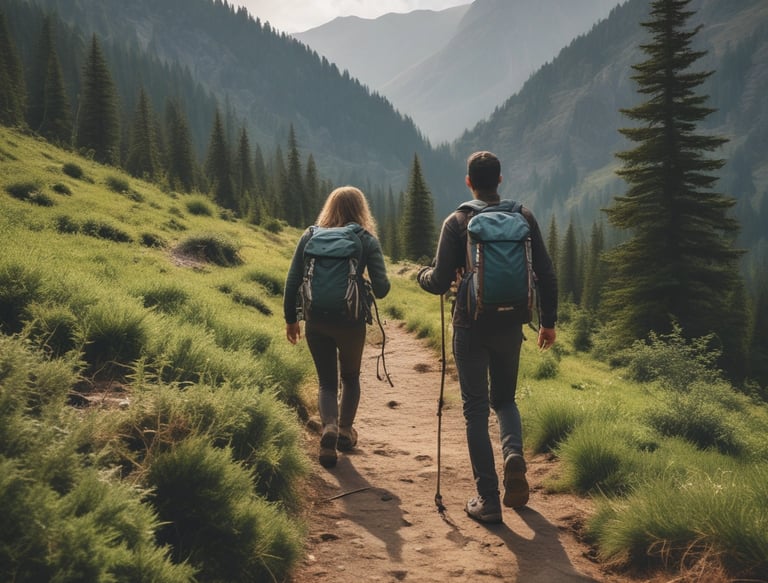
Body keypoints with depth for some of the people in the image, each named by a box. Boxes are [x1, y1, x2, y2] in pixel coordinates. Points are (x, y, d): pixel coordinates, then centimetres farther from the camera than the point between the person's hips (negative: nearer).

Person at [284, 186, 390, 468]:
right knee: (350, 377, 24)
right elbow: (381, 289, -10)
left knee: (326, 382, 12)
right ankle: (345, 431, 24)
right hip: (351, 323, -1)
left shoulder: (310, 237, 2)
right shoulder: (367, 241, -3)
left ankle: (329, 427, -14)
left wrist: (291, 319, 11)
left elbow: (292, 281, 1)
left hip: (316, 322, 1)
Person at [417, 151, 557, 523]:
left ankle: (488, 500, 6)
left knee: (476, 409, 6)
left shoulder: (457, 222, -7)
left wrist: (422, 275, 13)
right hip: (510, 326, 3)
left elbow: (440, 282, -10)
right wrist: (548, 321, 11)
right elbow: (546, 274, 0)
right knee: (504, 399, 23)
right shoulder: (523, 217, 1)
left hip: (471, 327, -2)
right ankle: (514, 455, -5)